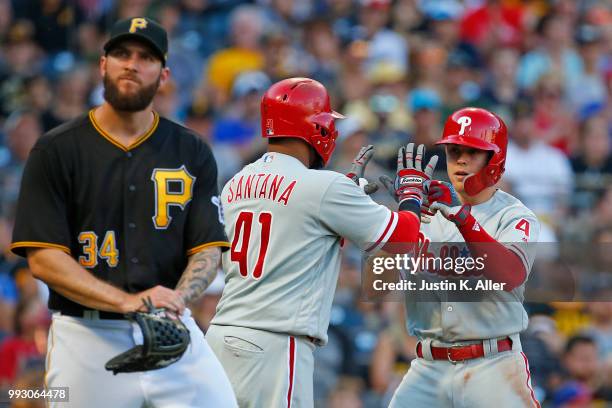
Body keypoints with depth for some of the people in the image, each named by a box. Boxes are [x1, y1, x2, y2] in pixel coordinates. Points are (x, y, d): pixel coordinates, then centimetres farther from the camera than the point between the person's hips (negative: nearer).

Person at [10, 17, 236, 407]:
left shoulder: (192, 153, 9)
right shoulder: (56, 151, 1)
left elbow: (208, 249, 4)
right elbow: (44, 257, -7)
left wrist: (177, 298, -18)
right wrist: (126, 302, -20)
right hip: (86, 334, -2)